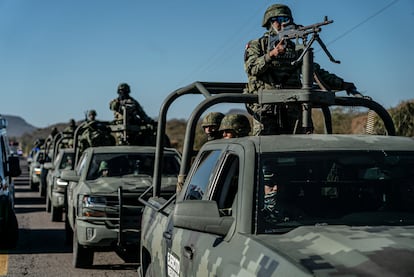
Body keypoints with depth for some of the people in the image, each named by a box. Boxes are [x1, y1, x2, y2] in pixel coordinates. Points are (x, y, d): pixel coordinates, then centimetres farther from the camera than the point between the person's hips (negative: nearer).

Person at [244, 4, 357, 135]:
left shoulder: (296, 49, 18)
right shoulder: (256, 45, 9)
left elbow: (316, 71, 15)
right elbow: (252, 68, -9)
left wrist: (342, 84, 6)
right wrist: (270, 55, -26)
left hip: (291, 110, 3)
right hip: (265, 109, -3)